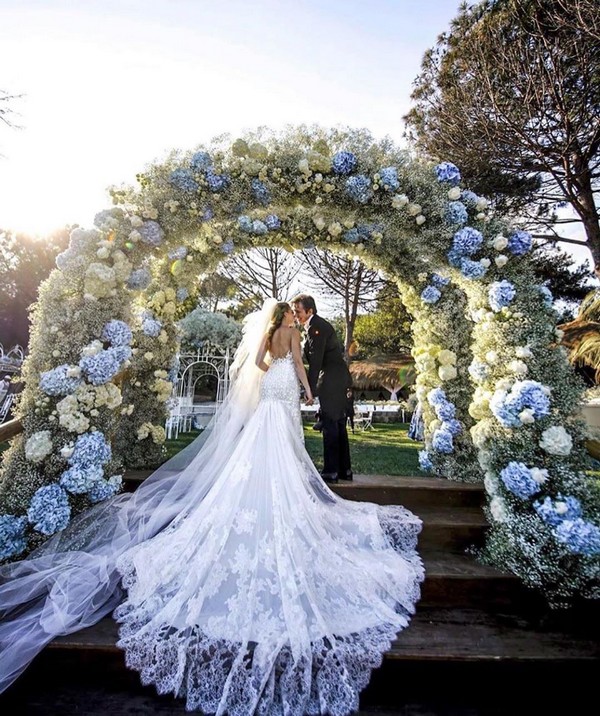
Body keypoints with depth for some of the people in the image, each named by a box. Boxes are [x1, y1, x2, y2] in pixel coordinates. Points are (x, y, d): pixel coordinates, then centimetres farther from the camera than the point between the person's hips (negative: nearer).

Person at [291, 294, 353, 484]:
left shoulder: (315, 327, -14)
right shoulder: (316, 324, 17)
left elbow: (315, 361, -19)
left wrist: (311, 389, -18)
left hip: (331, 381, -10)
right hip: (339, 379, 10)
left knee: (330, 425, -5)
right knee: (338, 424, 13)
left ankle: (331, 471, 2)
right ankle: (344, 469, 22)